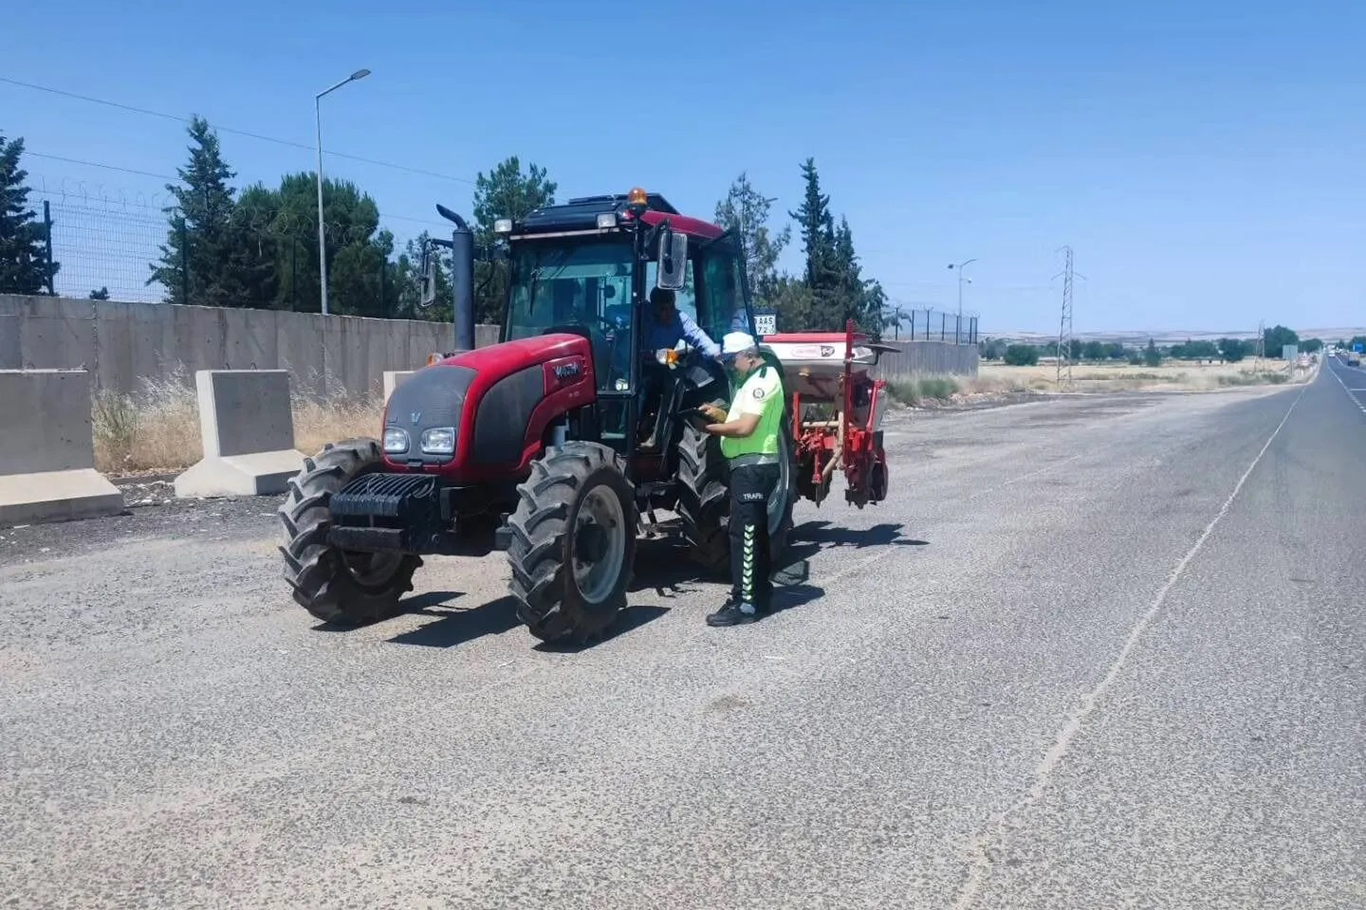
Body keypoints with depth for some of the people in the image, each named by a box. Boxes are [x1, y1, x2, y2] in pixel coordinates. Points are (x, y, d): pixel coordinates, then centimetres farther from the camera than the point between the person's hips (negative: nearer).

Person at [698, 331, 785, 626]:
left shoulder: (763, 380, -14)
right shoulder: (756, 379, 19)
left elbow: (745, 427, -23)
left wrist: (711, 428, -12)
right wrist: (720, 414, 4)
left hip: (753, 466, -11)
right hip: (751, 466, 11)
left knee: (744, 533, -10)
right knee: (753, 532, 16)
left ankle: (745, 604, -9)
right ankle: (759, 592, 26)